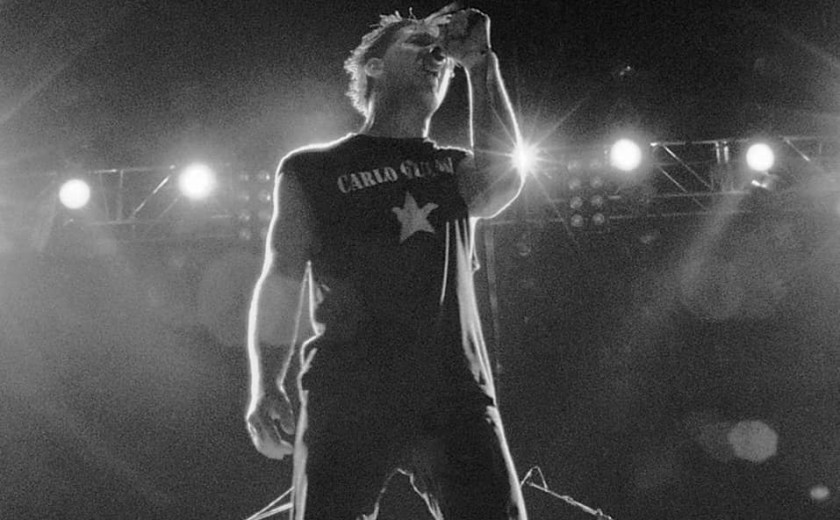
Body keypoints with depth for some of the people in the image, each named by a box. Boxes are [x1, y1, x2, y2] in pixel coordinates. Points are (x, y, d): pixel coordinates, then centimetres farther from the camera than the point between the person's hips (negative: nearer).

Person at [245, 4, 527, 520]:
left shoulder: (455, 169, 22)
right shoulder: (312, 169, 16)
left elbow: (504, 179, -2)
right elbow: (282, 283, 8)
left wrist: (480, 62, 5)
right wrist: (266, 387, -6)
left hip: (456, 396, 2)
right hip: (345, 397, -1)